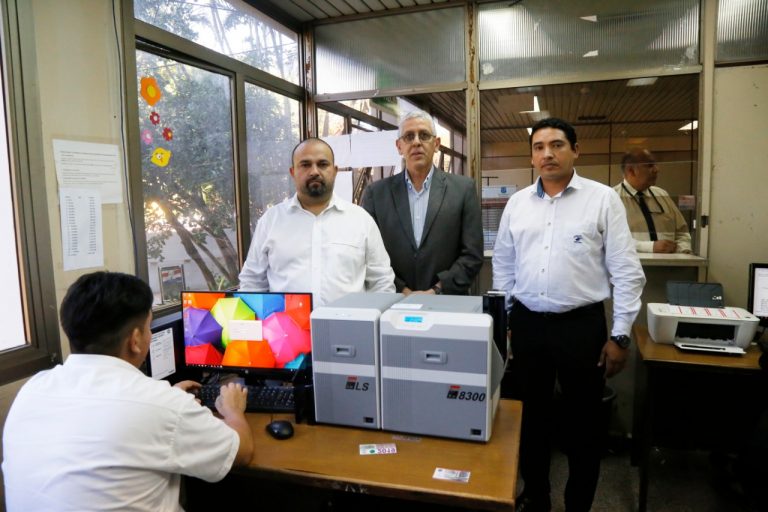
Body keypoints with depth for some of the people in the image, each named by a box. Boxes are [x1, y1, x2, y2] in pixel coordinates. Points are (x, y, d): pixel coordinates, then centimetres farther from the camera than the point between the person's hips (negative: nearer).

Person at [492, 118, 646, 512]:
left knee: (583, 422, 10)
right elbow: (503, 267, 12)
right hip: (526, 324, 4)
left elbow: (626, 271, -5)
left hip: (582, 325, -3)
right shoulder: (517, 203, 6)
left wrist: (620, 335, -7)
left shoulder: (603, 199, -5)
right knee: (530, 416, 16)